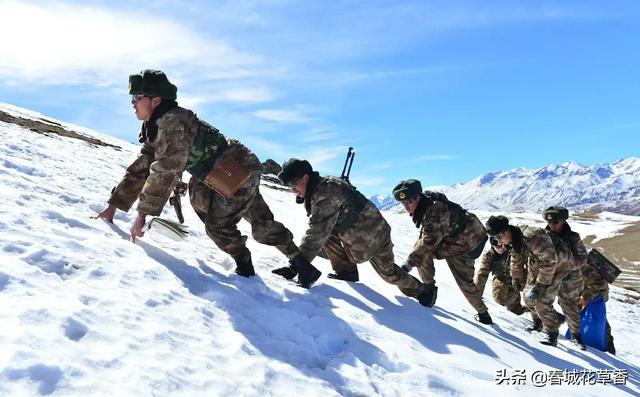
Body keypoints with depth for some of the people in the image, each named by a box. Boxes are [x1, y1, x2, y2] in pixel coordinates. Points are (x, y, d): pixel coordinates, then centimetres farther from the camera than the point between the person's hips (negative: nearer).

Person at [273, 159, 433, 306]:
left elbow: (317, 235, -37)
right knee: (324, 229, 0)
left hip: (375, 239, -8)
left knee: (388, 273, 12)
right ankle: (346, 271, 9)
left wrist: (295, 267, -38)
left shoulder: (325, 194, -30)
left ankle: (421, 290, 36)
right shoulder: (321, 188, 1)